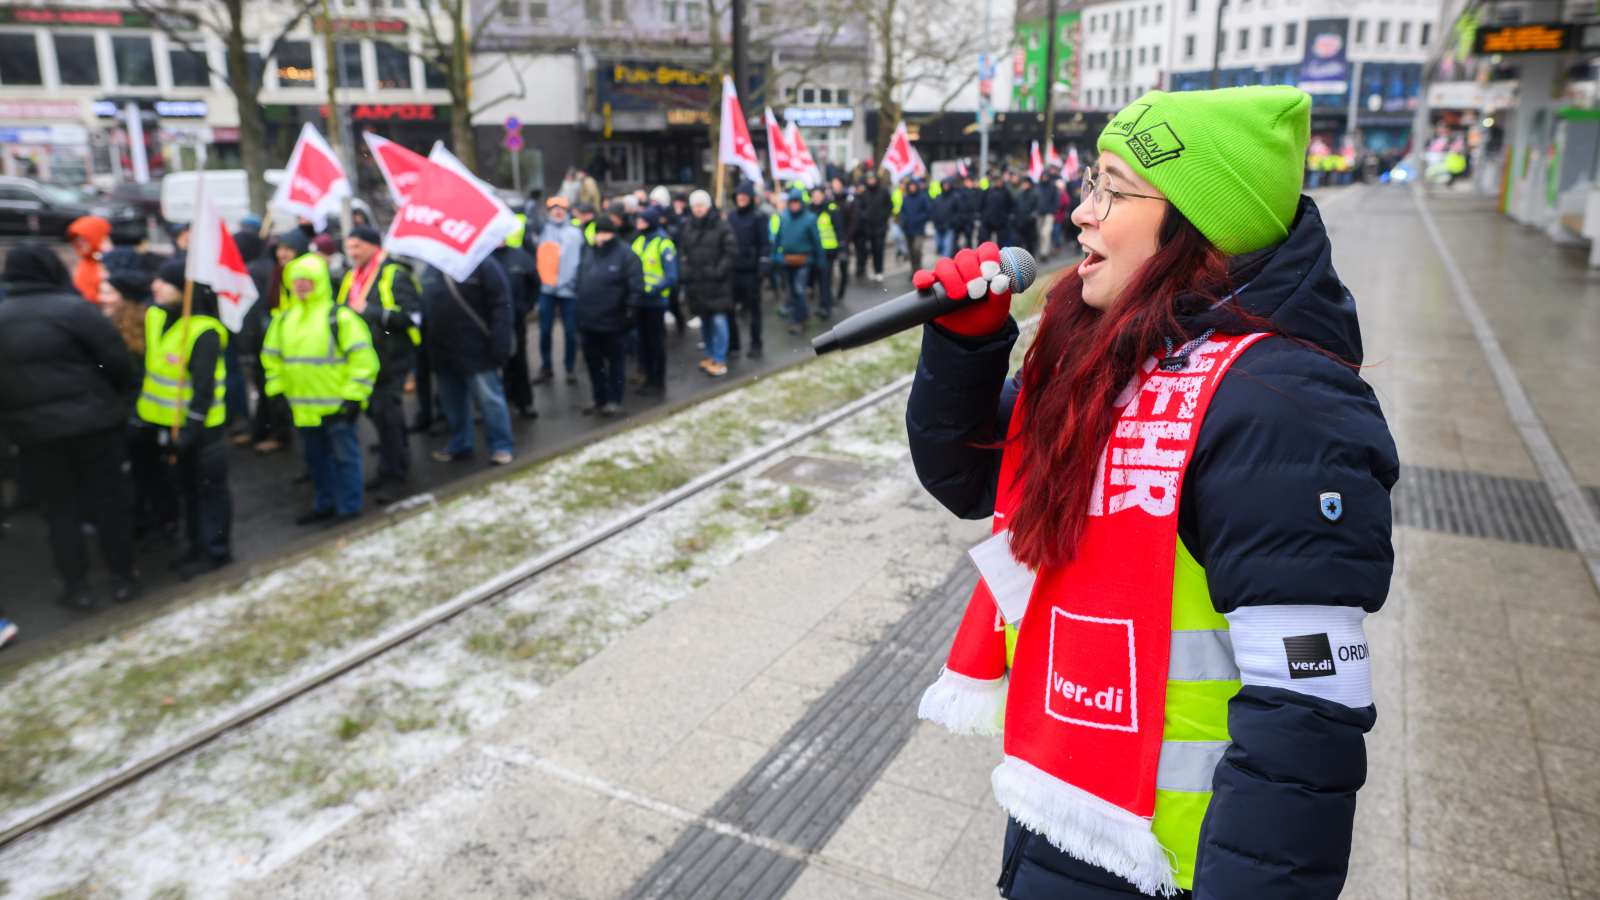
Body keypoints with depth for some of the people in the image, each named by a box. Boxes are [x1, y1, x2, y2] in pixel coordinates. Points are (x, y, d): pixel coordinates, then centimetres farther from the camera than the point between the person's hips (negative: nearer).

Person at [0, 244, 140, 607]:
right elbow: (115, 359, -13)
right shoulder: (73, 309, -12)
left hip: (31, 428, 4)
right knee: (108, 496, 9)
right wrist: (116, 396, 5)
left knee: (58, 508, 12)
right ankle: (122, 576, 16)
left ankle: (76, 587, 16)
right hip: (91, 420, -3)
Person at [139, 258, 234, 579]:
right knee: (186, 486, 18)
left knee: (210, 487, 4)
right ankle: (196, 546, 32)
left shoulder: (205, 332, -21)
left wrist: (189, 432, -22)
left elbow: (203, 388, -22)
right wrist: (156, 420, 11)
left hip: (200, 424, -8)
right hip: (169, 420, 8)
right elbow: (149, 364, 13)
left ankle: (216, 551, 16)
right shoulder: (154, 316, 3)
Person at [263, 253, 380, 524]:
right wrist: (276, 389, 12)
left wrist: (353, 396, -15)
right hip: (303, 407, 7)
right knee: (315, 457, 16)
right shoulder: (284, 319, 10)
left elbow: (363, 357, -13)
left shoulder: (340, 317, -11)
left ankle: (348, 506, 14)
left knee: (344, 456, 2)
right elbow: (272, 357, 21)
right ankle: (324, 504, 30)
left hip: (336, 406, -7)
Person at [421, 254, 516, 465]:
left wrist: (500, 343, -18)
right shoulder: (431, 271, 12)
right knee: (451, 402, 14)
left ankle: (502, 446, 10)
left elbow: (501, 305, -12)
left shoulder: (482, 264, -8)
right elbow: (426, 309, 15)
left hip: (476, 351, -6)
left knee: (488, 398, -2)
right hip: (443, 352, 6)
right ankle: (460, 445, 28)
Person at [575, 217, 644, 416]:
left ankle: (614, 401, 18)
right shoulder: (588, 252, 12)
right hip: (588, 320, 6)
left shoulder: (625, 254, -8)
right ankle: (599, 399, 26)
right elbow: (580, 279, 18)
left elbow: (636, 285, -12)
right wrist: (580, 311, 15)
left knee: (615, 362, 6)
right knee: (593, 361, 13)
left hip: (613, 322, -6)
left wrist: (630, 309, -18)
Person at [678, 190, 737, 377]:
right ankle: (711, 355, 27)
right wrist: (685, 271, 5)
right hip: (697, 283, 6)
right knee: (704, 321, 13)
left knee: (718, 320, -8)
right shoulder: (688, 228, 13)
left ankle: (720, 361, -2)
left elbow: (731, 252, -8)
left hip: (716, 283, -5)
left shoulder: (721, 227, -4)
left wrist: (719, 271, -16)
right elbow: (683, 252, 19)